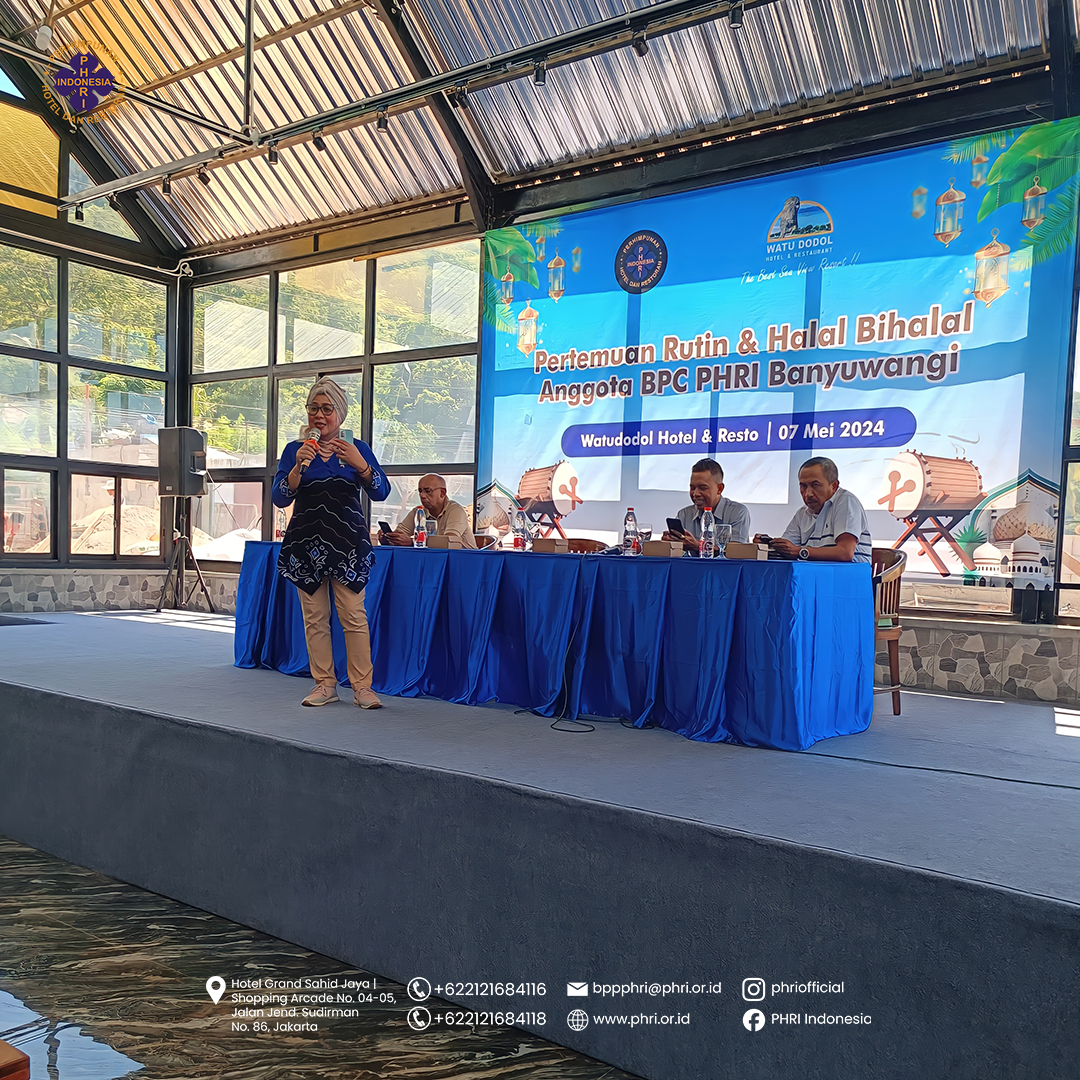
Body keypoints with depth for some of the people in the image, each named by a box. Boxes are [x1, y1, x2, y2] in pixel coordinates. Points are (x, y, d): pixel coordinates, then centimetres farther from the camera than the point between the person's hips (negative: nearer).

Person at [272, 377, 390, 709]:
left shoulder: (357, 449, 7)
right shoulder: (295, 450, 8)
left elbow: (381, 492, -5)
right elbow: (279, 498, -2)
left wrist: (360, 464, -22)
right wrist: (298, 466, -17)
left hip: (347, 542, -1)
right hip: (307, 541, 2)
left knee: (354, 616, -6)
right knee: (315, 617, 3)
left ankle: (362, 687, 1)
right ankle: (325, 685, 14)